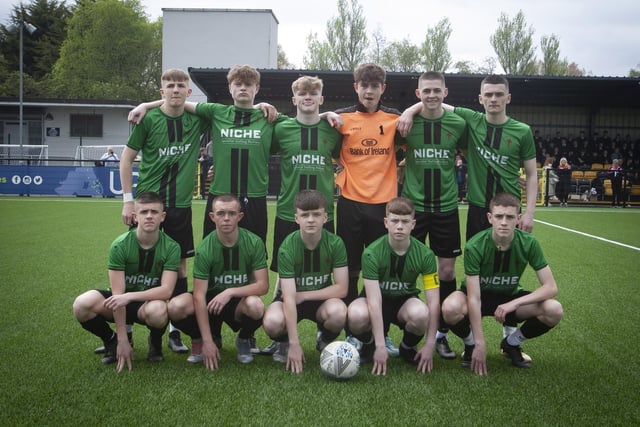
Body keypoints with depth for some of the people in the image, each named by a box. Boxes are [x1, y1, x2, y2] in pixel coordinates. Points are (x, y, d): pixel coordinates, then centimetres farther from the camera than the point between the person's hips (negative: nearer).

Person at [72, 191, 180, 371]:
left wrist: (130, 296, -37)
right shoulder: (120, 245, -16)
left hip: (151, 301, -1)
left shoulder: (171, 247, -16)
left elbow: (166, 290, -23)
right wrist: (122, 341, -21)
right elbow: (118, 293, -18)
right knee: (82, 305, -28)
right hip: (123, 300, 1)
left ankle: (155, 342, 0)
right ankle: (111, 341, 3)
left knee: (157, 311, -38)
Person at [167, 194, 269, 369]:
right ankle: (199, 340, 5)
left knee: (256, 306, -36)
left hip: (239, 302, 0)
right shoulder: (205, 249, -16)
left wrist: (230, 292, -31)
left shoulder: (254, 243, -13)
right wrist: (207, 342, -24)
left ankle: (243, 340, 1)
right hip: (211, 299, 0)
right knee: (176, 307, -29)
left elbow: (263, 285, -14)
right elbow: (199, 296, -19)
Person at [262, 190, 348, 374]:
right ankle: (285, 342, 5)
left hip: (322, 297, 1)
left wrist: (303, 295, -19)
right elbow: (289, 297, -28)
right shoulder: (287, 248, -23)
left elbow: (341, 289, -16)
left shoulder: (335, 243, -18)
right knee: (272, 322, -34)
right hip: (291, 297, -1)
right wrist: (294, 344, -32)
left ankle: (324, 341, 3)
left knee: (338, 313, -34)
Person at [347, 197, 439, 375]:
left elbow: (434, 301, -16)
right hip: (378, 299, -1)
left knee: (421, 313, -35)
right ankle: (368, 344, 1)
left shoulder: (425, 254, -16)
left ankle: (407, 347, 1)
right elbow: (374, 301, -27)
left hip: (405, 300, 2)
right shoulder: (372, 253, -22)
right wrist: (380, 347, -31)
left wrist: (430, 345, -20)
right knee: (356, 315, -37)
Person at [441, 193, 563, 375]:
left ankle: (512, 343, 4)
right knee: (450, 308, -36)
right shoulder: (475, 246, -27)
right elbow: (474, 298, -27)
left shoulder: (528, 243, -19)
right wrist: (480, 344, -28)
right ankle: (470, 344, -1)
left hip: (510, 296, 3)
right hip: (480, 294, -2)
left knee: (554, 310, -24)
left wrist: (515, 303, -31)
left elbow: (551, 287, -18)